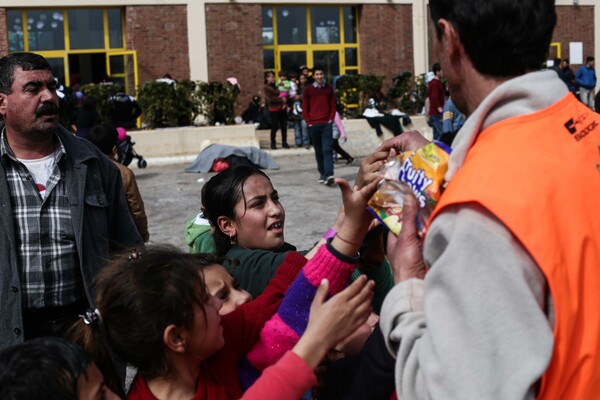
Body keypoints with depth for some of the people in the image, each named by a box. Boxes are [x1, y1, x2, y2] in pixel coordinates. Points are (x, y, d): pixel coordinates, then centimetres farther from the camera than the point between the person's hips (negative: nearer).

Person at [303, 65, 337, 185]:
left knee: (327, 149, -11)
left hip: (326, 124, 0)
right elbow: (305, 107, 5)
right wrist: (308, 122, -2)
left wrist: (331, 119, -1)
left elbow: (333, 105, 11)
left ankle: (329, 175, -20)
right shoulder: (308, 90, 3)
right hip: (313, 125, 0)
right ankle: (322, 173, 19)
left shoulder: (328, 89, 7)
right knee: (318, 151, 8)